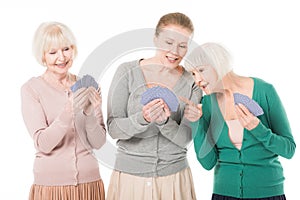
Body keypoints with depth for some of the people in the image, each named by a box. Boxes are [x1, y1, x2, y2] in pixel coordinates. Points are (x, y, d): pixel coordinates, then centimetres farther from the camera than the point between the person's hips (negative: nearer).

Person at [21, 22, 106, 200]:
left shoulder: (87, 87, 2)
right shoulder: (31, 89, -6)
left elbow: (98, 143, -1)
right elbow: (42, 144, -14)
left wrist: (90, 114, -18)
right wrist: (68, 113, -27)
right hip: (51, 184, -3)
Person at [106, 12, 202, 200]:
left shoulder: (191, 82, -2)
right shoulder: (127, 72, -5)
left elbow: (185, 138, -5)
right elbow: (113, 129, -8)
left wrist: (164, 121, -24)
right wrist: (142, 118, -26)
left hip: (174, 177, 1)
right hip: (130, 175, -1)